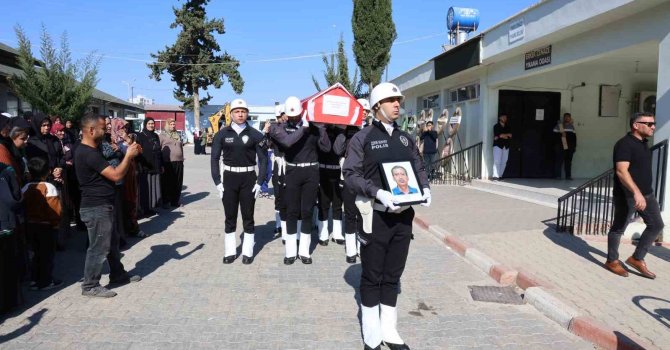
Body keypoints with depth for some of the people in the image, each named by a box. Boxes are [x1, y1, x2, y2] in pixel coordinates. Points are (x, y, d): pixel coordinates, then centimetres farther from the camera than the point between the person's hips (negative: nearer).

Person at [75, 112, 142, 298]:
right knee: (99, 247, 0)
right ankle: (90, 286, 12)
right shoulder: (88, 153, -23)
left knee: (112, 242, 21)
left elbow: (110, 169, 18)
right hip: (96, 208, -11)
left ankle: (118, 275, 34)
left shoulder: (92, 150, 11)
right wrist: (128, 156, -16)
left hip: (103, 206, 11)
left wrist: (129, 155, 7)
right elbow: (116, 175, -26)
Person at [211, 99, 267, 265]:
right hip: (229, 178, 1)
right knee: (230, 217, 7)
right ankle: (230, 251, 19)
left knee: (248, 217, 6)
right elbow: (214, 158, 2)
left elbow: (263, 159, 0)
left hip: (248, 178, -1)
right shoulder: (222, 134, 0)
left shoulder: (255, 134, -2)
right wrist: (217, 182, -5)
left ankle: (247, 252, 16)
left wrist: (259, 182, -6)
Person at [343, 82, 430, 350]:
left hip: (403, 215, 5)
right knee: (372, 276, 6)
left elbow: (419, 168, 18)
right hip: (376, 215, -5)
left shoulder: (405, 138, 12)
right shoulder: (362, 138, -5)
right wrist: (377, 192, -24)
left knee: (393, 275, 14)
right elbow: (351, 174, -12)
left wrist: (425, 188, -2)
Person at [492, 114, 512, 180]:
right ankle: (496, 176, -16)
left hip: (506, 146, 5)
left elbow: (510, 136, 2)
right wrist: (506, 135, -4)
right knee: (497, 161, -13)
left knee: (504, 162, 1)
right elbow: (496, 136, -11)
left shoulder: (508, 127, 16)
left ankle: (500, 175, 7)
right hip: (498, 145, -5)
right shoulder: (496, 126, 3)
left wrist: (501, 136, -9)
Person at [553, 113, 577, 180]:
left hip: (570, 146, 5)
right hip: (560, 146, -5)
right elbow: (554, 133, -4)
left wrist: (575, 146, 14)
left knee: (568, 161, 6)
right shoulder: (559, 125, 2)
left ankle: (568, 176, 10)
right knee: (559, 160, -7)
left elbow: (574, 136, 18)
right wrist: (561, 134, -18)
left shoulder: (572, 126, 17)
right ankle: (557, 175, -2)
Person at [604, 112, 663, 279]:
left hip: (647, 193, 9)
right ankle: (612, 261, 18)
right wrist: (636, 192, -37)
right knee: (619, 228, 3)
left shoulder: (643, 143, 12)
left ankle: (637, 258, 20)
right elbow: (621, 171, -28)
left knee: (656, 224, 9)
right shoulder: (625, 144, -18)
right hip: (628, 195, -9)